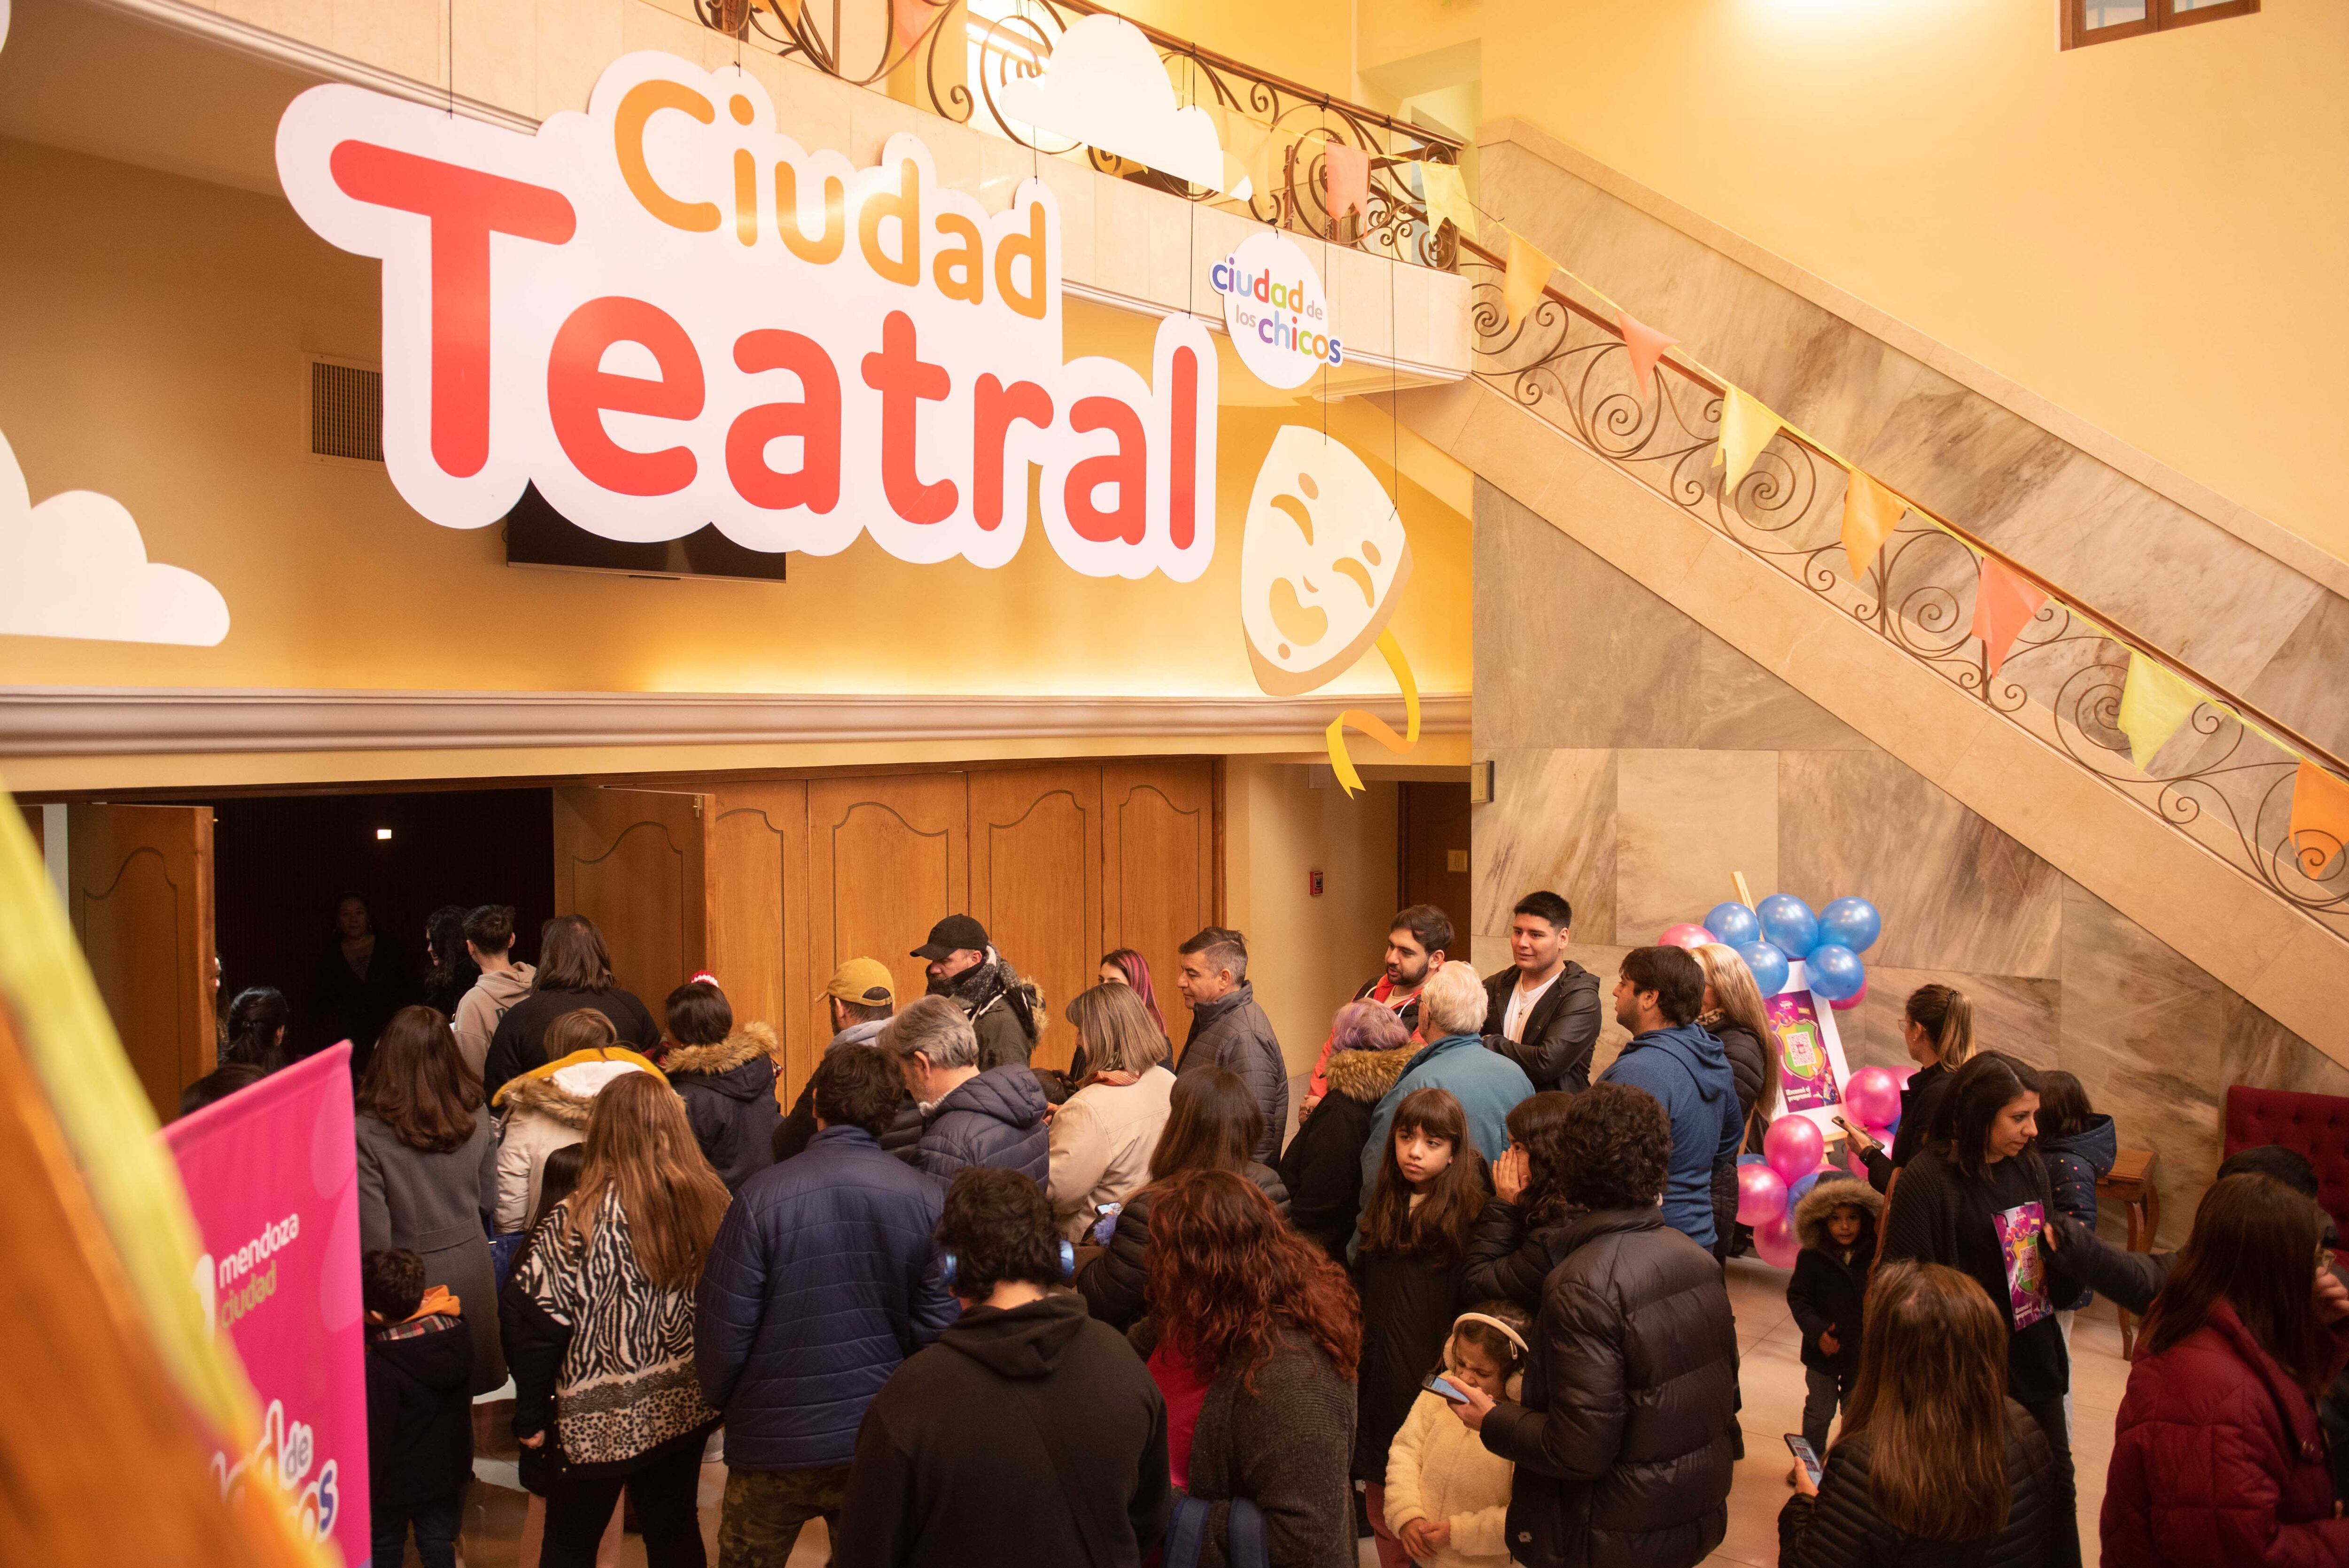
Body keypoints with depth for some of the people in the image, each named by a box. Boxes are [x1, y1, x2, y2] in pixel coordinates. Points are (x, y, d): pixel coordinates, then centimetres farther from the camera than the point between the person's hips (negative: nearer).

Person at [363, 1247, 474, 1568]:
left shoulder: (379, 1369, -31)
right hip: (451, 1470, 5)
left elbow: (375, 1437, -21)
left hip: (397, 1482, -5)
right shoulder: (457, 1332, -14)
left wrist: (363, 1498, -9)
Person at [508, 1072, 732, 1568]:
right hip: (686, 1409, 4)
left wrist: (530, 1417, -2)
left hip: (600, 1416, -4)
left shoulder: (581, 1220, -19)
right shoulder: (713, 1203, -8)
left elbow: (540, 1324, -14)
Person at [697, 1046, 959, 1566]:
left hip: (777, 1444, -2)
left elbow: (723, 1325, -10)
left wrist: (719, 1400, 9)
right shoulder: (927, 1199, -10)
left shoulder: (762, 1196, -16)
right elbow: (938, 1324, -8)